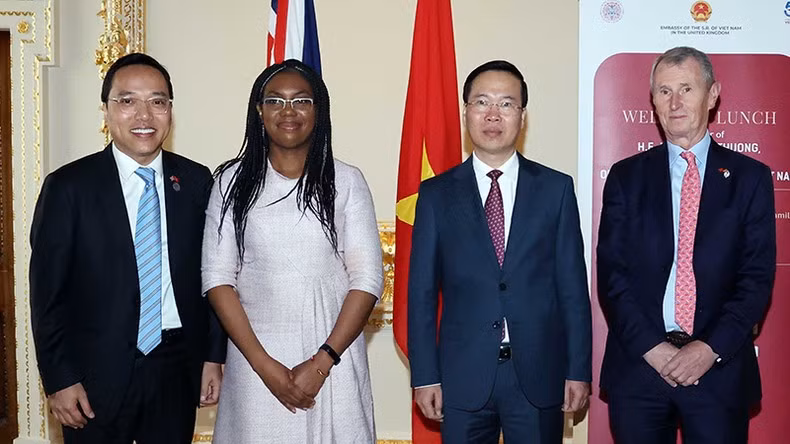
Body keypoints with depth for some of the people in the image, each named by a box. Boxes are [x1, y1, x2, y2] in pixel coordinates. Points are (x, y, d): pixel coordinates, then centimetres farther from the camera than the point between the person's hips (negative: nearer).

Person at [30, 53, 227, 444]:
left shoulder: (196, 181, 2)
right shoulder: (68, 187, -6)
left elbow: (209, 274, 7)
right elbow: (47, 291, -5)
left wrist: (213, 355, 5)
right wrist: (59, 380, -7)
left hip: (177, 371, 3)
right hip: (97, 376, -2)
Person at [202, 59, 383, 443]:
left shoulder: (345, 181, 0)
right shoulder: (233, 180, 2)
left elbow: (367, 279, -3)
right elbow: (217, 278, -1)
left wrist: (321, 363, -12)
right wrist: (265, 365, -9)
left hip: (332, 357, 0)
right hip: (256, 357, 0)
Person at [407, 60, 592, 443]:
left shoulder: (556, 188, 3)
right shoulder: (436, 194, 3)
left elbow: (573, 286, 3)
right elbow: (422, 291, 2)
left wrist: (579, 370, 0)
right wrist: (425, 376, -2)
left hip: (539, 377, 0)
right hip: (462, 379, 0)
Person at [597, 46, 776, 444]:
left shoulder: (750, 177, 4)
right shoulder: (626, 177, 6)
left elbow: (758, 276, -1)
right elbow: (611, 274, 0)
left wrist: (711, 349, -12)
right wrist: (651, 347, -10)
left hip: (719, 369, 0)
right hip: (637, 365, 1)